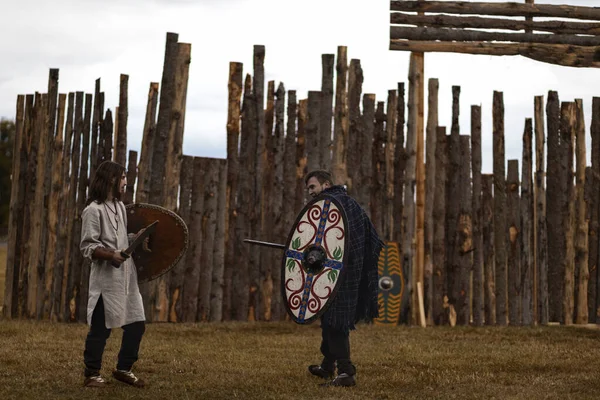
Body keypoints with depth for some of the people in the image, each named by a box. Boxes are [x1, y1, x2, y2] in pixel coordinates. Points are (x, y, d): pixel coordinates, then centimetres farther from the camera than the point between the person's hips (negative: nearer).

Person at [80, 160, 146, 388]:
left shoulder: (120, 206, 16)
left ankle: (123, 369, 23)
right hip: (106, 278, -9)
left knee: (136, 323, 10)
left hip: (127, 275, 9)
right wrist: (110, 255, -28)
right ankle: (92, 374, 9)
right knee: (101, 327, -3)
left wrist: (137, 238, 6)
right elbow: (87, 246, -14)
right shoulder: (94, 210, -11)